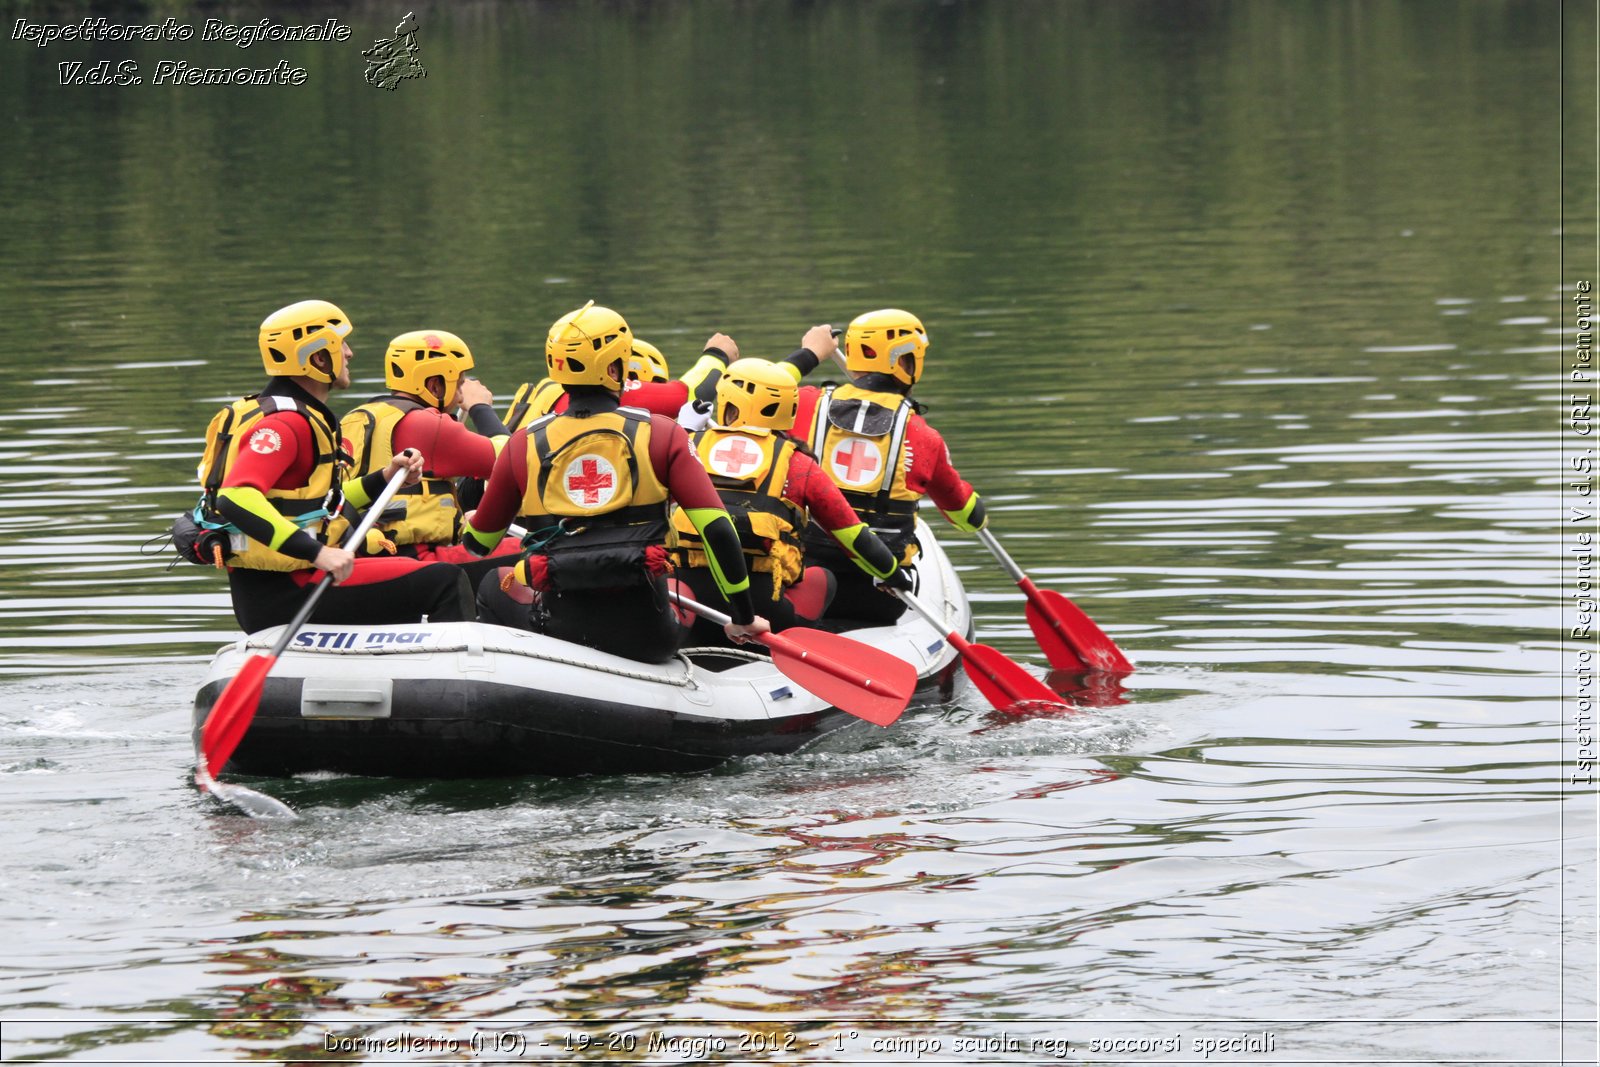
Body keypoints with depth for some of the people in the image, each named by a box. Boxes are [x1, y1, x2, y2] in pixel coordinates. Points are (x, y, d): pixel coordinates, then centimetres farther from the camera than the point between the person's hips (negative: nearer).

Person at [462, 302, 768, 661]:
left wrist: (471, 528, 41)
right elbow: (717, 529, -5)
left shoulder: (524, 444, 3)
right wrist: (744, 618, 6)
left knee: (492, 587, 32)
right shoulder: (661, 435, -1)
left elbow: (478, 542, 15)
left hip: (559, 628, 0)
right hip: (646, 634, 0)